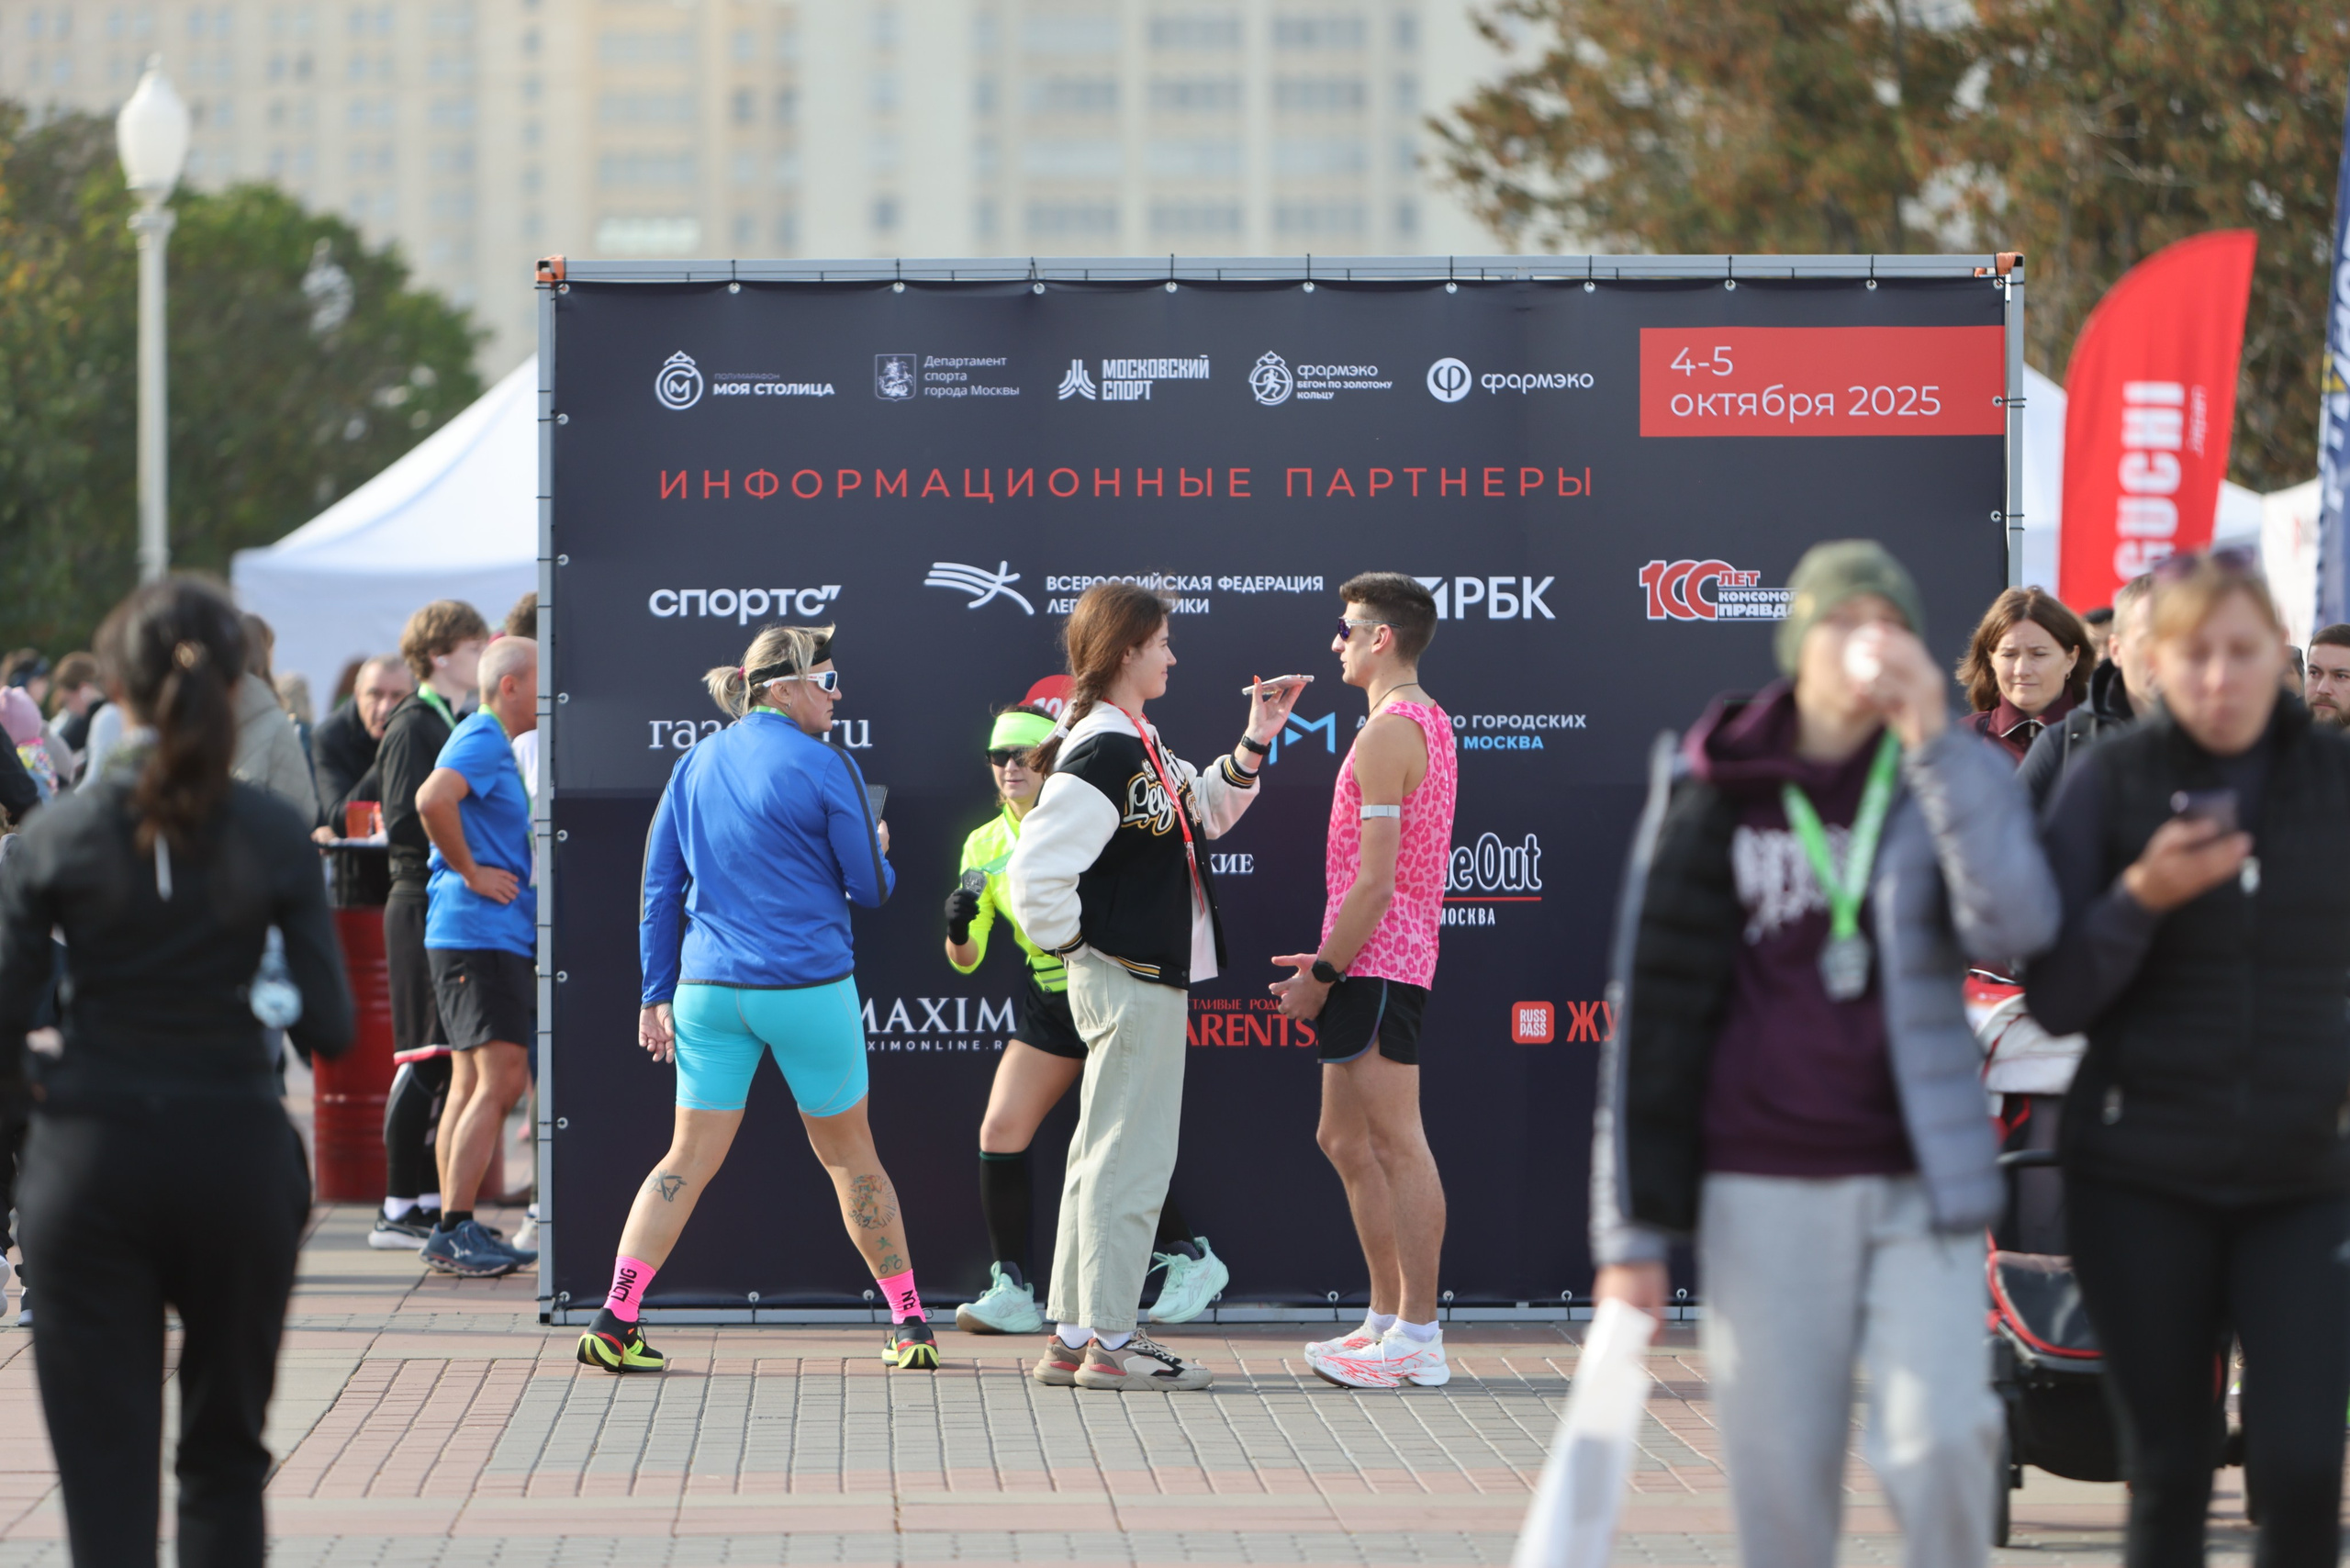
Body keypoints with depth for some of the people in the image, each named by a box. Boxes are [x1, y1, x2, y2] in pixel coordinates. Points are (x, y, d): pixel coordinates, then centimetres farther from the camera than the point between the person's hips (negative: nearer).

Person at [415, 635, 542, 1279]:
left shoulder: (496, 745, 20)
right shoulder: (481, 742, -13)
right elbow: (432, 799, -31)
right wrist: (471, 871, -21)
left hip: (503, 935, 10)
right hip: (478, 932, -10)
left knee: (474, 1082, 10)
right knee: (499, 1078, -13)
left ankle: (453, 1233, 12)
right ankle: (453, 1231, -13)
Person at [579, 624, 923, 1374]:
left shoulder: (695, 765, 8)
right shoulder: (825, 768, -8)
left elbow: (659, 889, 9)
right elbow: (871, 889, -3)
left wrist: (656, 994, 13)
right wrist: (880, 854, 20)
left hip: (708, 989, 4)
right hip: (808, 988, -4)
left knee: (690, 1158, 7)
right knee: (850, 1155, 9)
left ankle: (615, 1319, -5)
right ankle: (909, 1325, 16)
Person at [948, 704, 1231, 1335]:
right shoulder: (985, 846, 4)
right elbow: (966, 959, 5)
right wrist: (959, 928, -16)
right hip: (1046, 1006, 5)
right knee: (1000, 1131, -7)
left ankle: (1192, 1259, 13)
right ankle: (1011, 1291, -1)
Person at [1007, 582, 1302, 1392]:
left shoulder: (1139, 744, 12)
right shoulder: (1103, 753, -19)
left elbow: (1206, 812, 26)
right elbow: (1036, 871, -26)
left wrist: (1253, 746, 14)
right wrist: (1075, 944, -13)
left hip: (1154, 977, 11)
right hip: (1128, 981, -11)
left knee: (1106, 1157, 14)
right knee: (1129, 1158, -5)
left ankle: (1072, 1338, 20)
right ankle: (1108, 1343, 0)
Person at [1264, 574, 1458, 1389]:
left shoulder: (1387, 734, -15)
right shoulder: (1430, 723, 18)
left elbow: (1375, 877, -20)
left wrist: (1325, 972, -15)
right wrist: (1329, 958, 20)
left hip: (1375, 960, -11)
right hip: (1394, 960, 11)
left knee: (1397, 1146, -8)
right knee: (1346, 1141, 15)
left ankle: (1417, 1339, -6)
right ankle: (1388, 1318, 19)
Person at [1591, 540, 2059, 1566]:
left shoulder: (1953, 779, 7)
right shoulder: (1714, 796, 5)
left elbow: (2017, 924, -14)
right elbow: (1651, 1010, 4)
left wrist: (1932, 742, -16)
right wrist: (1631, 1230, 0)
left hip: (1916, 1185, 0)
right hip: (1760, 1192, 0)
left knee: (1938, 1444, -14)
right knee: (1780, 1481, -1)